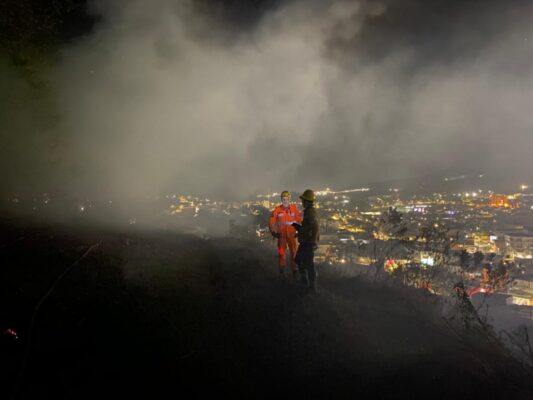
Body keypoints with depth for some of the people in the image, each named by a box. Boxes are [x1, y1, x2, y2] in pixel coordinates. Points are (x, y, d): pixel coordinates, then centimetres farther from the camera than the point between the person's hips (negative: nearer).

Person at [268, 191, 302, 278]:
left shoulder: (294, 209, -5)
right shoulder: (277, 210, -5)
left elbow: (300, 220, 1)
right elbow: (271, 221, 0)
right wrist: (273, 232, -3)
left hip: (292, 235, 0)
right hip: (281, 235, 0)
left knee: (294, 252, 2)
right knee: (281, 252, 6)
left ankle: (295, 270, 14)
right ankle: (281, 270, 20)